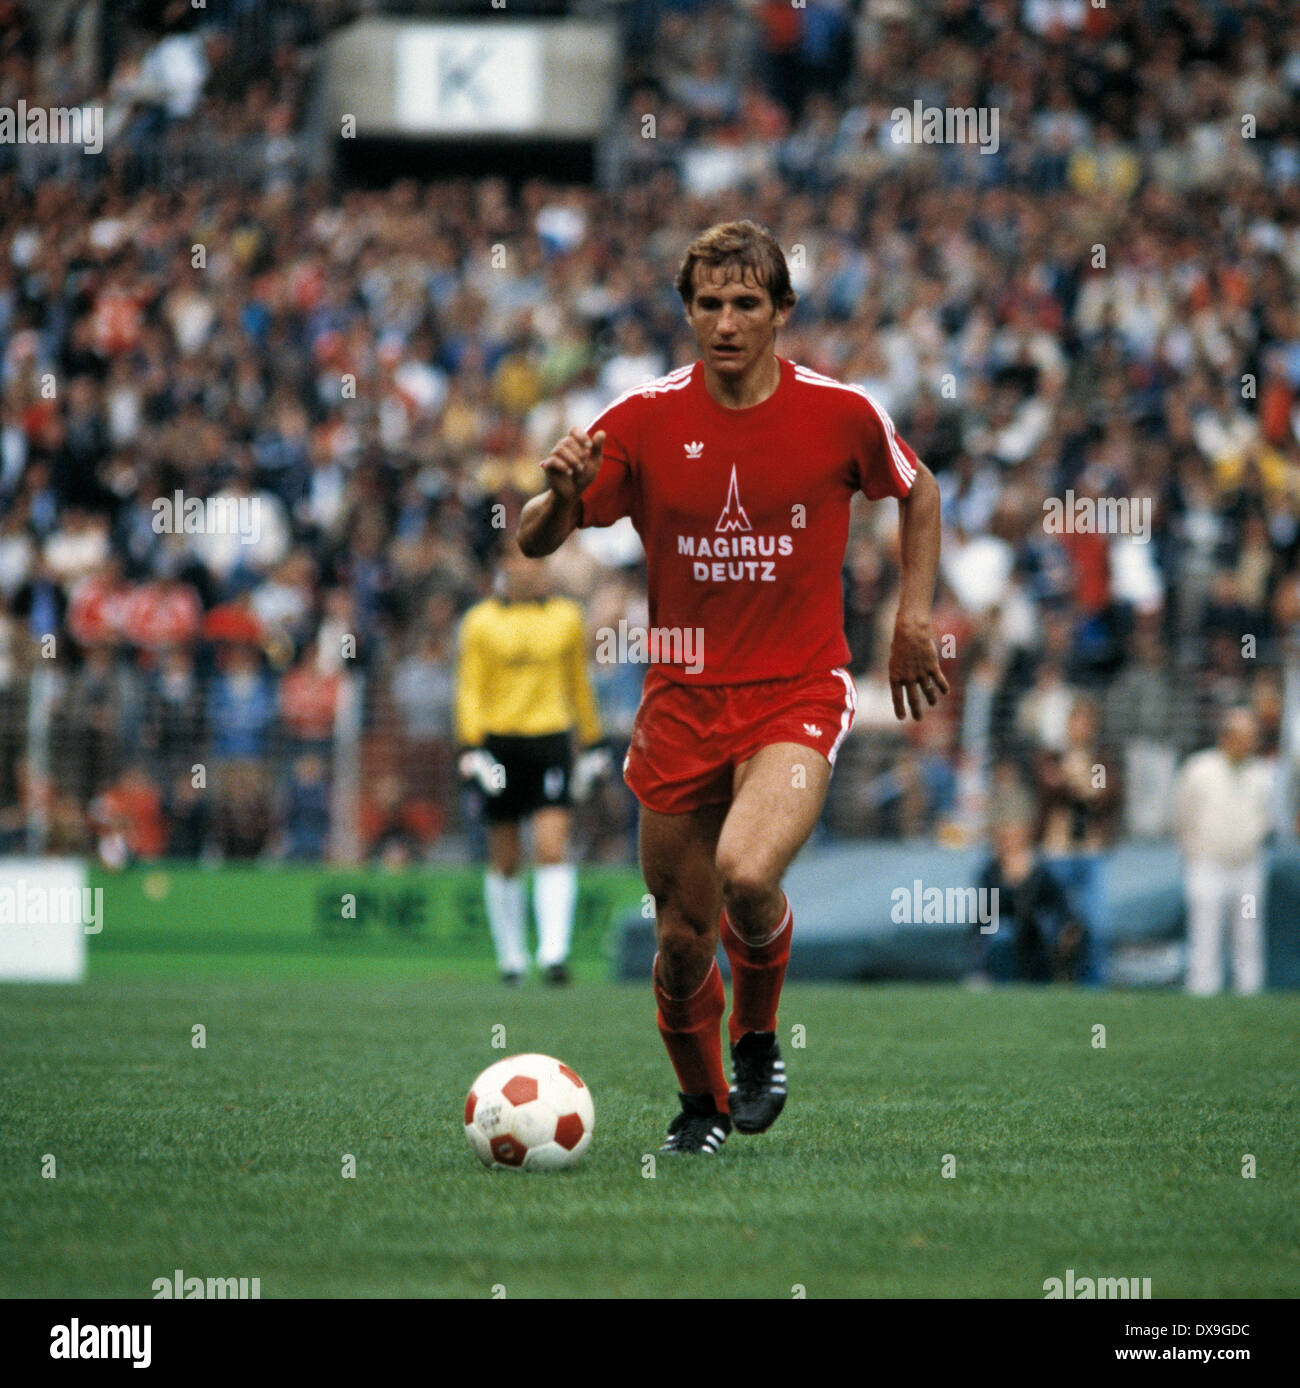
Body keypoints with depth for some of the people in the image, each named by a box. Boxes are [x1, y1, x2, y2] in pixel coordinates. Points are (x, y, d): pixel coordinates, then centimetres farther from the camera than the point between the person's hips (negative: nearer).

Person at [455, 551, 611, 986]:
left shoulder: (566, 617, 8)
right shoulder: (481, 622, 1)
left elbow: (578, 684, 18)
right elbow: (469, 688, 0)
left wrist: (593, 743, 21)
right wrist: (471, 748, -11)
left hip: (551, 739, 1)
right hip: (499, 744, -1)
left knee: (553, 849, -14)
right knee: (505, 861, 6)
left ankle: (554, 952, -19)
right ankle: (511, 955, 21)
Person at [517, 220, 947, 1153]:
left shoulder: (840, 413, -4)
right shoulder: (645, 419, -3)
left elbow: (918, 492, 16)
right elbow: (536, 542, -1)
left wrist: (914, 617, 8)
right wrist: (562, 495, -23)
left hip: (798, 694, -2)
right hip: (682, 699, 2)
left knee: (747, 877, -28)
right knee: (684, 937, 5)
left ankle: (758, 1039, 2)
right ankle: (702, 1105, 33)